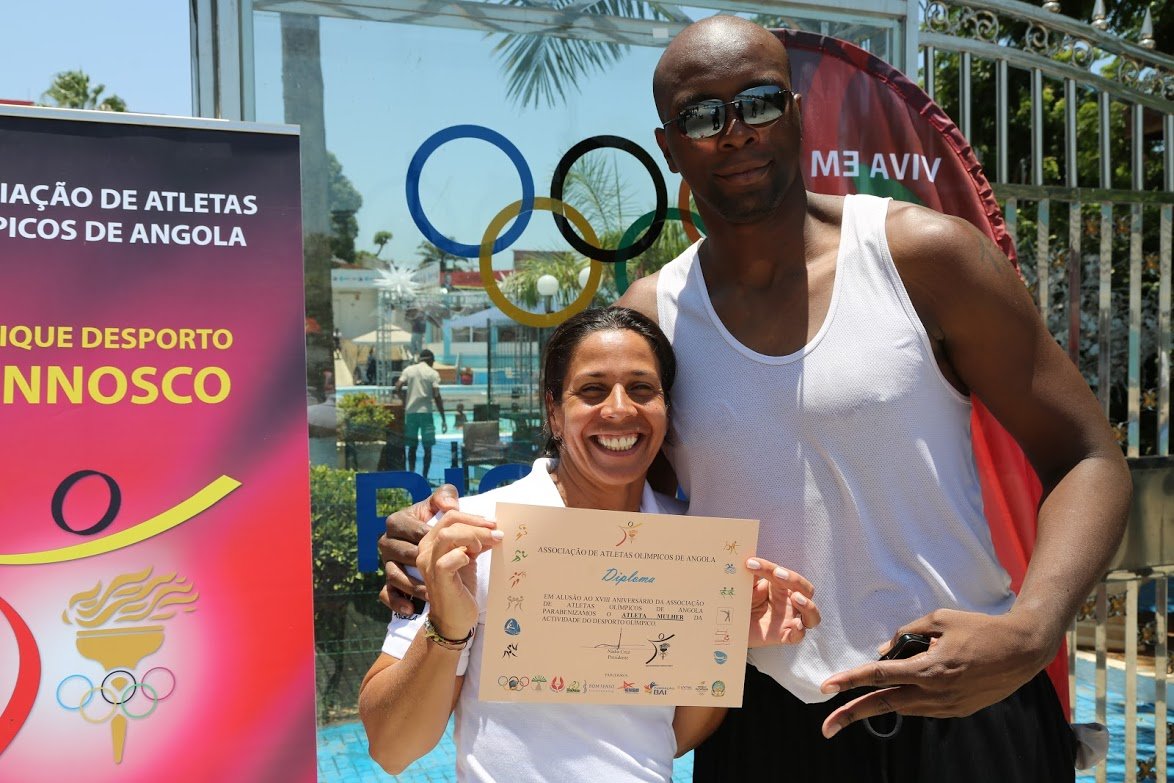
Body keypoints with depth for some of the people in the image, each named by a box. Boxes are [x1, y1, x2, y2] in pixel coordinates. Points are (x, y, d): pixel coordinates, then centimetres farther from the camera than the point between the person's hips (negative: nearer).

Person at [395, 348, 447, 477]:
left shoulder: (408, 370, 7)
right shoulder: (433, 373, -1)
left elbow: (397, 389, -4)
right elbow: (437, 396, -8)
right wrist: (443, 419, -6)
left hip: (410, 412, 3)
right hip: (426, 412, -3)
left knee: (412, 446, 10)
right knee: (427, 448, 5)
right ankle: (424, 477, 3)